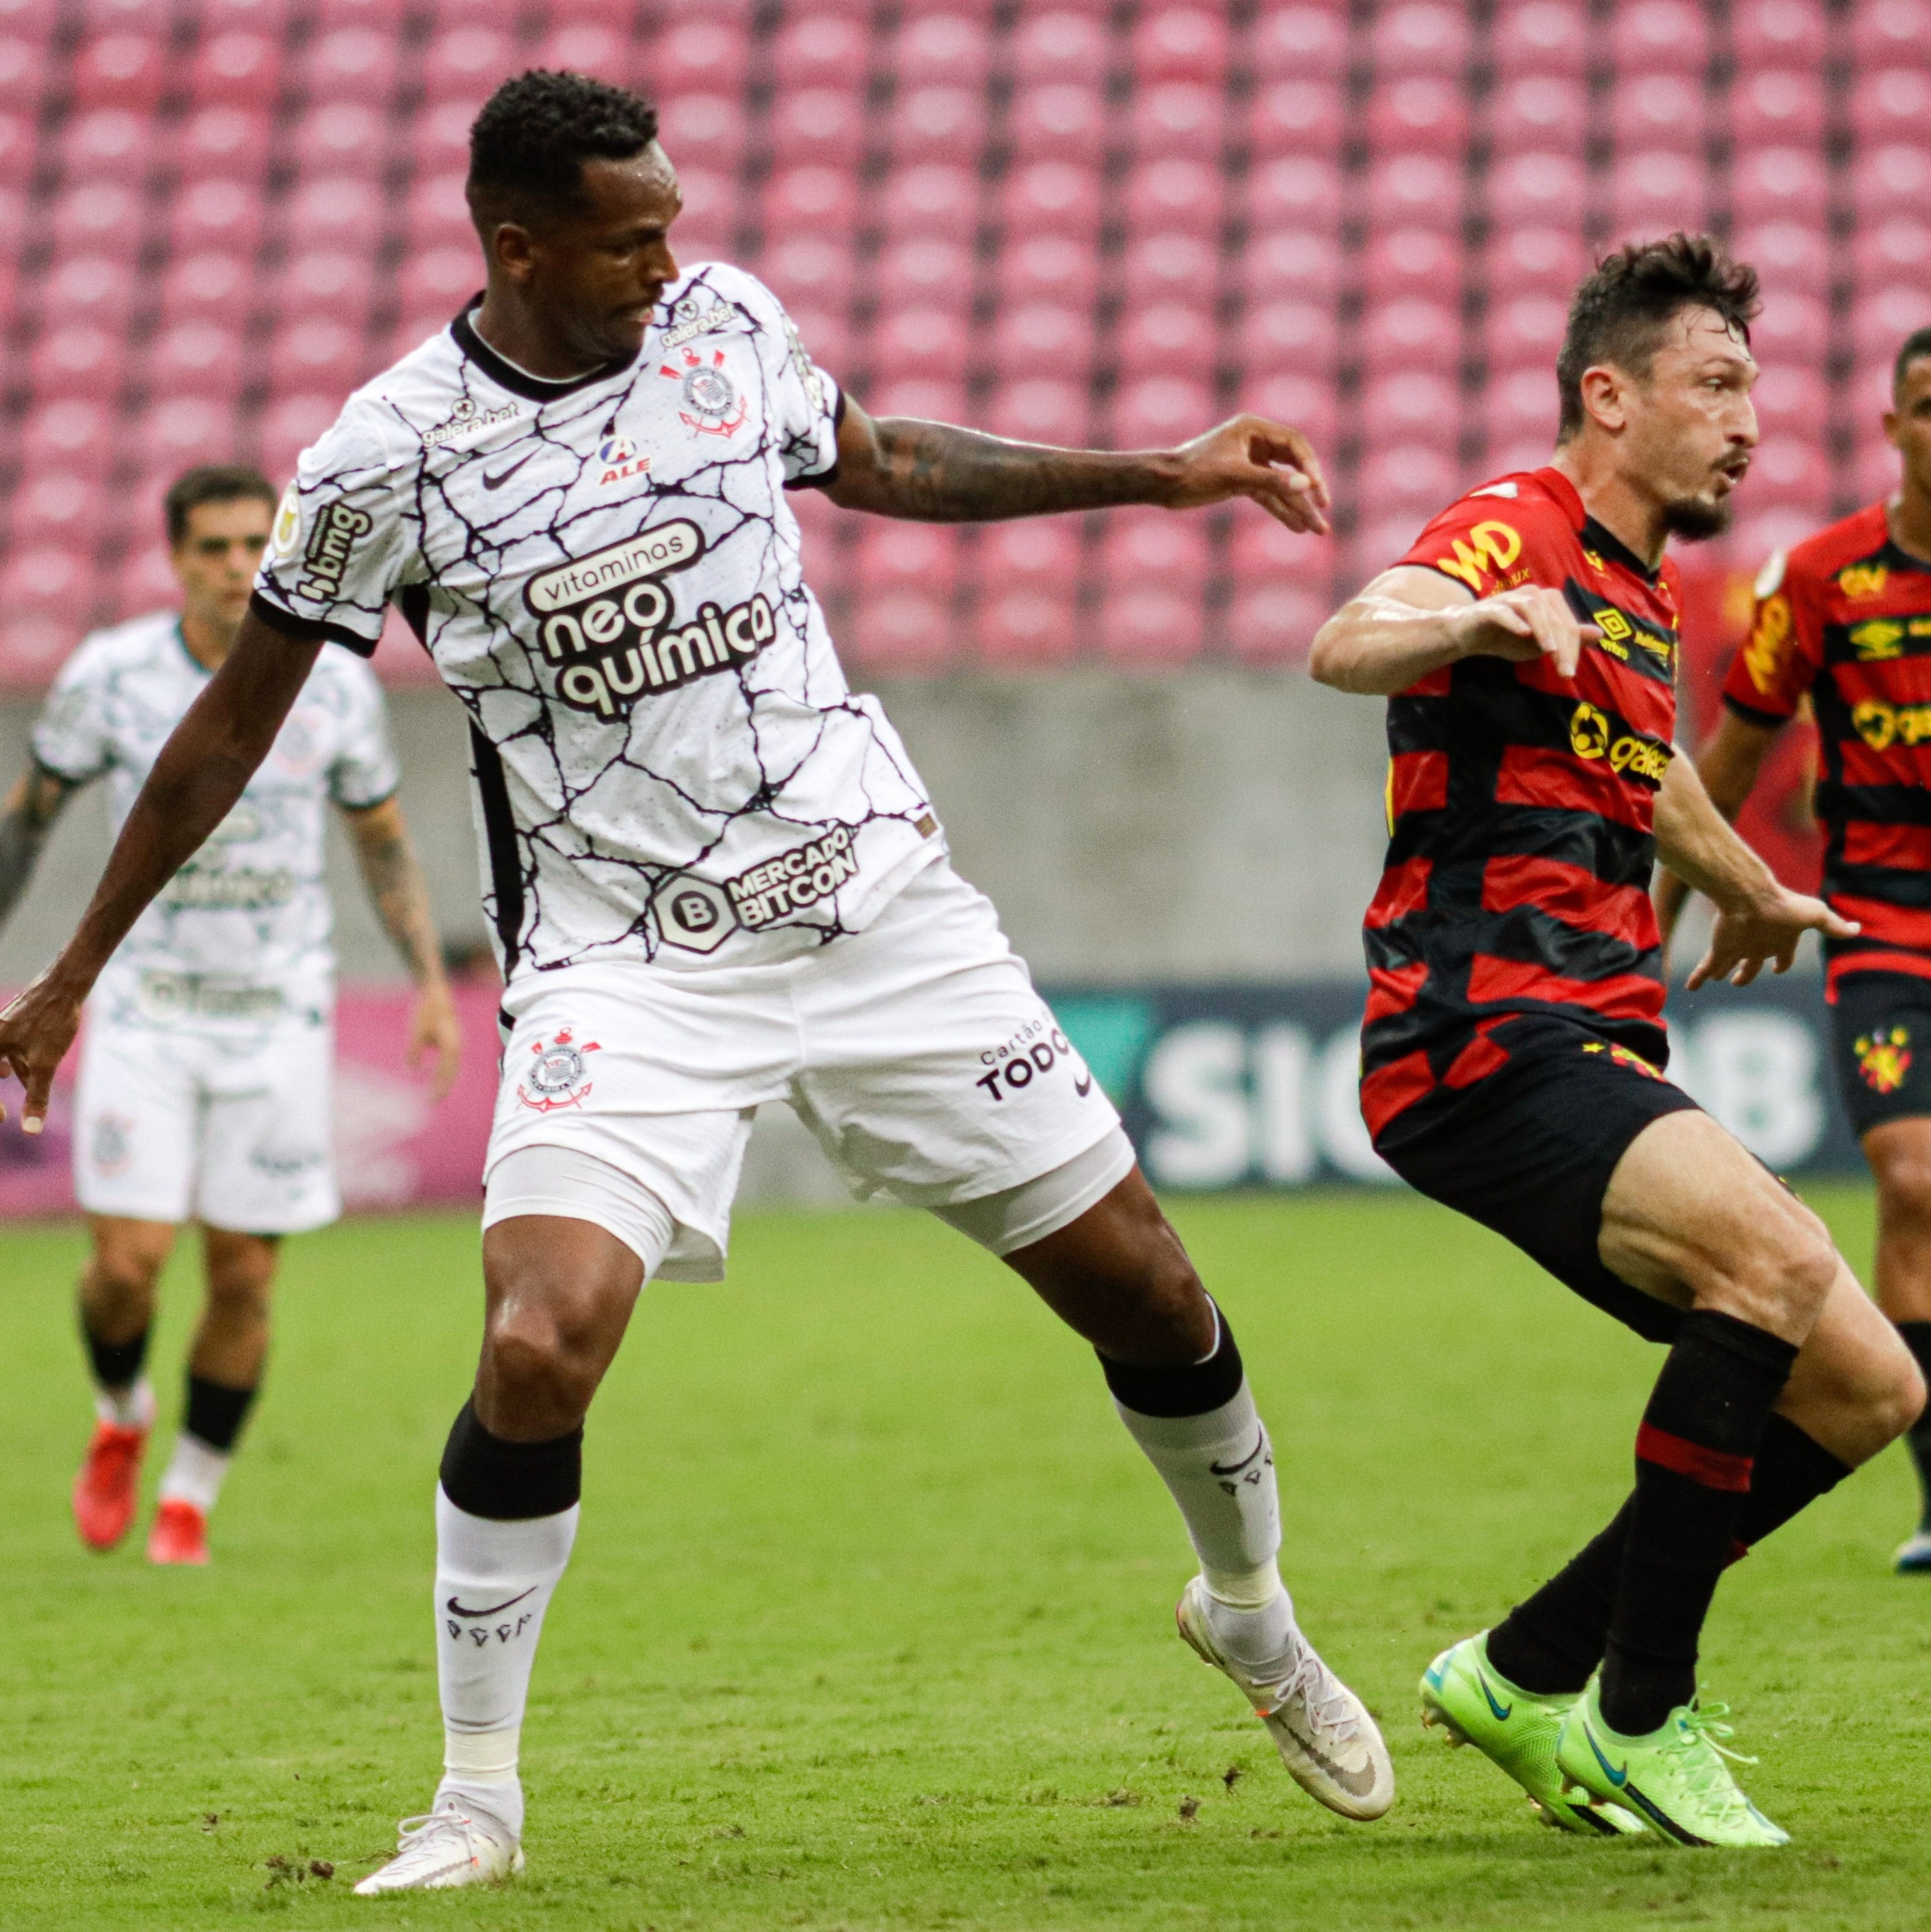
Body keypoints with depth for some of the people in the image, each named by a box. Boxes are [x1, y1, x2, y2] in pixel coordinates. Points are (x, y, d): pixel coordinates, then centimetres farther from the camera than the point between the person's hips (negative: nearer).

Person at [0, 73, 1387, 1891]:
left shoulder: (724, 321, 0)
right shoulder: (391, 458, -10)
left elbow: (874, 461, 21)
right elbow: (230, 728, 1)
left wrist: (1160, 474, 20)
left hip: (876, 902, 4)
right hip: (625, 956, -4)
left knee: (1135, 1277, 5)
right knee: (540, 1345, -24)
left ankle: (1249, 1609, 34)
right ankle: (475, 1799, -5)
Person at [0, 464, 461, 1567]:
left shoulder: (335, 683, -4)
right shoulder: (110, 674, -8)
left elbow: (383, 838, 10)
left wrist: (433, 981, 1)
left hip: (279, 1021, 1)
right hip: (144, 1013, -1)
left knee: (243, 1280, 1)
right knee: (128, 1265, -9)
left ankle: (192, 1497, 21)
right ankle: (122, 1416, 25)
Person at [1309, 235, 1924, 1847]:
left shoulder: (1645, 594, 22)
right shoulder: (1519, 533, -7)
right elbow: (1347, 649, -28)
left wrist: (1750, 893, 59)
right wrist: (1472, 622, -49)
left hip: (1599, 1055, 10)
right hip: (1479, 1037, -10)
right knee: (1780, 1260, -30)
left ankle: (1525, 1679, 11)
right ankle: (1639, 1721, -21)